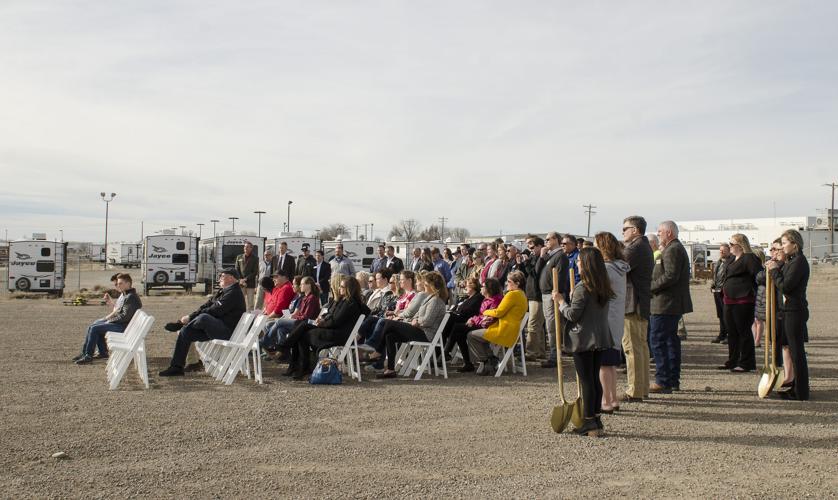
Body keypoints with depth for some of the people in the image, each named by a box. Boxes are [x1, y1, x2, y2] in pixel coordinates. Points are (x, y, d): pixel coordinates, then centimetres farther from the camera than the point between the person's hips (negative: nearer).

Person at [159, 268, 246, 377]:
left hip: (226, 330, -10)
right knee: (186, 332, 0)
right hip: (216, 327, 10)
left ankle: (179, 325, -5)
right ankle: (176, 367, 2)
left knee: (204, 318, -35)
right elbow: (206, 306, 16)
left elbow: (214, 311, -20)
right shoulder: (223, 291, 20)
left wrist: (190, 317, -15)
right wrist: (191, 317, 1)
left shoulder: (234, 293, -14)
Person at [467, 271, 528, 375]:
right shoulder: (522, 295, 15)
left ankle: (487, 364, 5)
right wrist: (490, 317, 5)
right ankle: (492, 361, 16)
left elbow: (498, 312, -18)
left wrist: (486, 312, 2)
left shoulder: (512, 294, -17)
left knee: (471, 335, 0)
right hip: (512, 333, 10)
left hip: (504, 333, -10)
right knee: (480, 333, 26)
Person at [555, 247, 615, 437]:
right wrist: (568, 299, 21)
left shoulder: (582, 288, -17)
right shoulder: (604, 288, 8)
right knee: (595, 378, 14)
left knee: (586, 380, -2)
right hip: (600, 339, 8)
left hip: (583, 340, -8)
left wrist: (561, 301, -1)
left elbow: (572, 315, -16)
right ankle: (596, 419, 20)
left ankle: (589, 422, 3)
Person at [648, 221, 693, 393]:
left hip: (665, 303, -11)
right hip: (674, 303, 11)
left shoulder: (672, 250, -15)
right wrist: (652, 286, 13)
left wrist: (650, 287, -16)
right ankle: (673, 380, 20)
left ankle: (662, 382, -7)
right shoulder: (677, 248, 20)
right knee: (671, 340, 14)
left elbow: (670, 276, -24)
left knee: (657, 340, -9)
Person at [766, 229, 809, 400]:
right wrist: (775, 269, 2)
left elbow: (785, 286, -21)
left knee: (797, 351, -3)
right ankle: (795, 387, 25)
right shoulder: (791, 261, 14)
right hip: (789, 310, 10)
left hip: (795, 311, -10)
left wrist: (774, 271, -9)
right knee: (793, 349, 16)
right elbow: (783, 284, 13)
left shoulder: (799, 262, -16)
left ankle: (800, 392, 4)